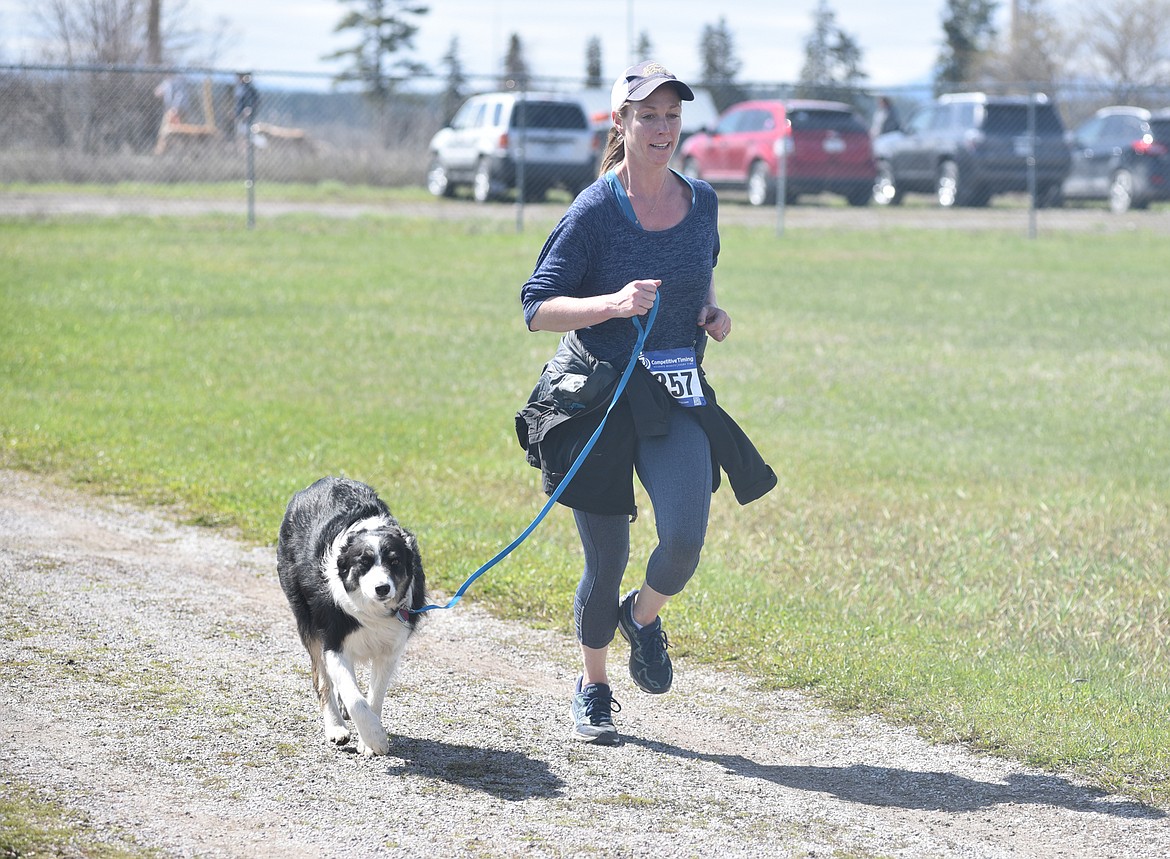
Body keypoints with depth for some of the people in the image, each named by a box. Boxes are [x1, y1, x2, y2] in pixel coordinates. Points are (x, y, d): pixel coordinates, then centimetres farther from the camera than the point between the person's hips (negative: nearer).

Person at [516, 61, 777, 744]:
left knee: (686, 537, -19)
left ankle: (644, 617, 15)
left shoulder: (702, 202, 4)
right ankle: (593, 689, 28)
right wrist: (613, 303, -26)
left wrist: (713, 312, 4)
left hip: (677, 400, 3)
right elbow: (537, 309, -11)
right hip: (596, 398, -3)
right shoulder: (595, 211, -10)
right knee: (606, 559, 4)